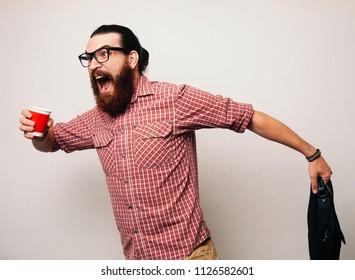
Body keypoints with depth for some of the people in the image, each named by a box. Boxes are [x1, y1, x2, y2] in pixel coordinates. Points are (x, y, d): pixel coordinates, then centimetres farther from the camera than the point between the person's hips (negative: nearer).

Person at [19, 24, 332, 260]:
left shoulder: (175, 99, -13)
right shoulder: (97, 119, 5)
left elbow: (252, 118, -9)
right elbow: (53, 140, 20)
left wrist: (311, 153, -4)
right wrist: (38, 133, -4)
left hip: (188, 253, -5)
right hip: (134, 258, 6)